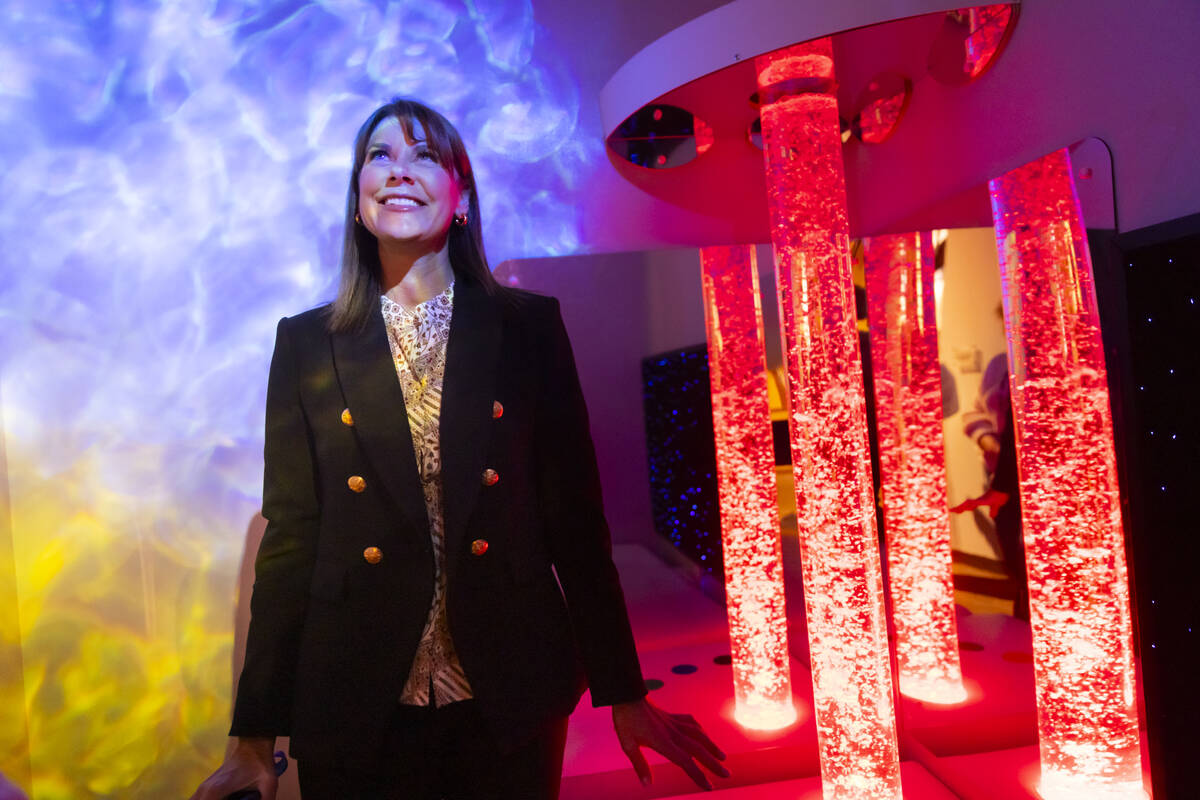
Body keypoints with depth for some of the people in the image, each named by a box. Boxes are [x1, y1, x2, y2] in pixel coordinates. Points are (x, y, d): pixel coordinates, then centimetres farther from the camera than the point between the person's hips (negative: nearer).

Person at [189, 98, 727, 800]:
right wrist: (255, 735, 1)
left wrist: (624, 695, 0)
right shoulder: (306, 343, 1)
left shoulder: (529, 326, -2)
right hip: (355, 709, 1)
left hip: (510, 702, 0)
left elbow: (576, 517, -2)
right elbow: (290, 538, 1)